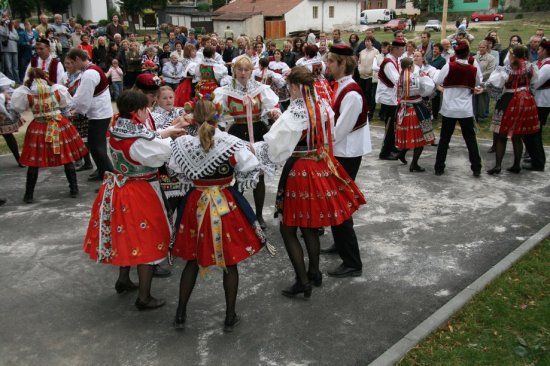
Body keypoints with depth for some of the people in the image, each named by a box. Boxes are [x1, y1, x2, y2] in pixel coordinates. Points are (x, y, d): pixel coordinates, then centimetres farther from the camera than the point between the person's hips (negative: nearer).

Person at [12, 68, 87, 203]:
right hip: (60, 126, 1)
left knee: (34, 163, 8)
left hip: (38, 129, -1)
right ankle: (74, 189, 16)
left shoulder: (26, 94, -8)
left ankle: (29, 195, 13)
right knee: (68, 159, 11)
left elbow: (17, 107, 4)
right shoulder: (57, 89, -3)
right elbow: (66, 103, 10)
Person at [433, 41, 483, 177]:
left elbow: (437, 81, 0)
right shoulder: (474, 69, -5)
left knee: (444, 139, 9)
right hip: (466, 110, 1)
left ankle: (439, 168, 11)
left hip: (449, 109, -1)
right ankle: (476, 168, 10)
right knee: (470, 139, 10)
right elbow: (477, 86, 9)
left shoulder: (449, 66, -10)